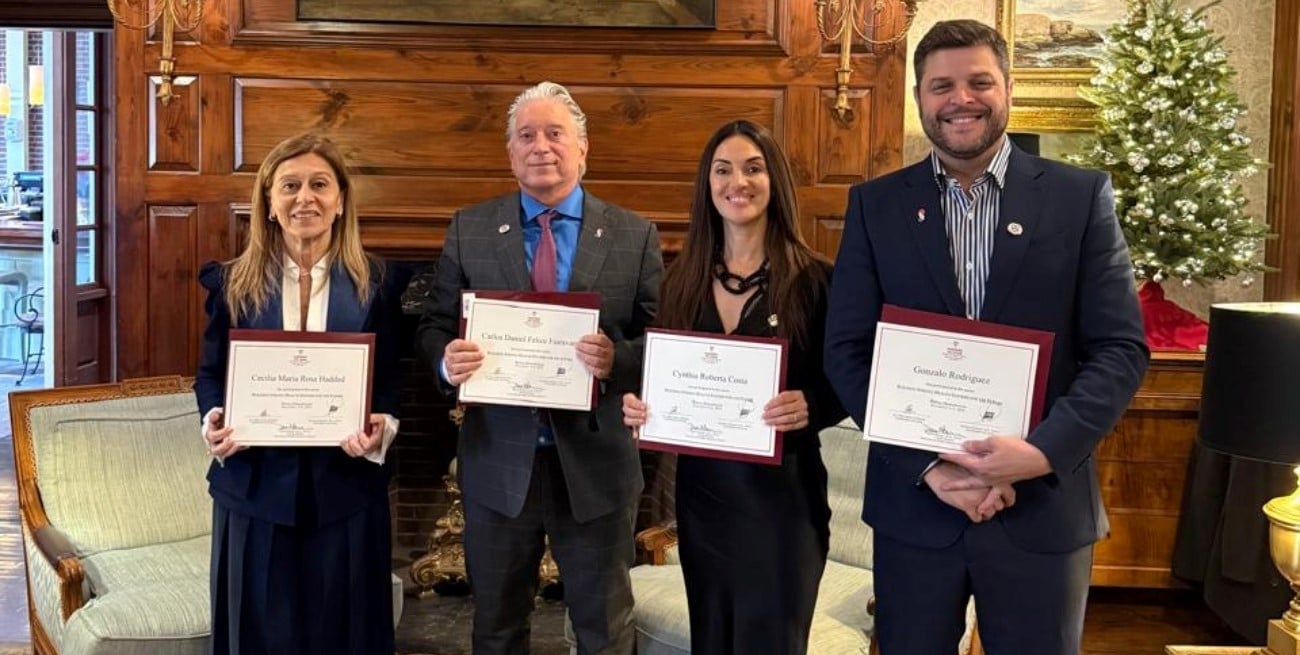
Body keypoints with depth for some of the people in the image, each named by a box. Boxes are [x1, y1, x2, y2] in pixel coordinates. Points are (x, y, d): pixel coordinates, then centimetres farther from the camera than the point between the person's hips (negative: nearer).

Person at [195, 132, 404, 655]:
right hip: (255, 486, 1)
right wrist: (214, 422, -12)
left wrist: (382, 429, -16)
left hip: (345, 488, 0)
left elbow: (390, 379, 3)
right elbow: (210, 373, 8)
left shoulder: (375, 285, 3)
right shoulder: (232, 282, 4)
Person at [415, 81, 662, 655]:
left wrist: (617, 360, -23)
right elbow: (434, 327, 4)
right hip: (498, 462, 1)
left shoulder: (635, 236, 0)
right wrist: (447, 360, -18)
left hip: (596, 463, -1)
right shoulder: (469, 231, 3)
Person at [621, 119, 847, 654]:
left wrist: (809, 407, -24)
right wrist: (638, 405, -9)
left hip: (781, 493, -4)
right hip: (700, 490, 4)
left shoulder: (814, 279, -7)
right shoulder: (682, 280, 5)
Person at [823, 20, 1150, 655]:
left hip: (1044, 506, 0)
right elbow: (846, 352, -2)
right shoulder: (875, 205, 2)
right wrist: (929, 465, -12)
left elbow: (1122, 348, -3)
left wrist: (1044, 450, -17)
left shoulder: (1081, 196, 0)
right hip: (914, 503, 1)